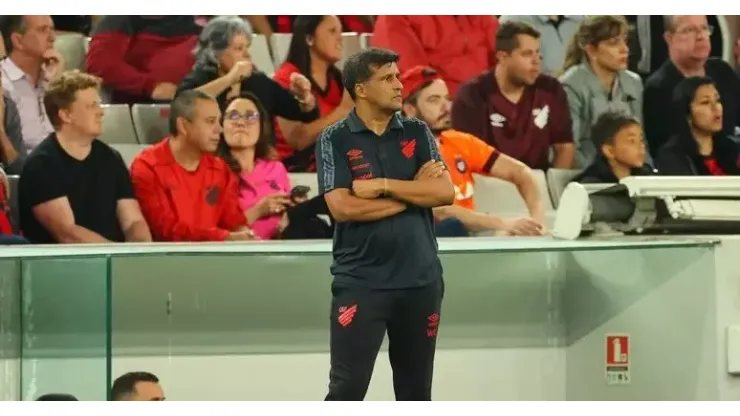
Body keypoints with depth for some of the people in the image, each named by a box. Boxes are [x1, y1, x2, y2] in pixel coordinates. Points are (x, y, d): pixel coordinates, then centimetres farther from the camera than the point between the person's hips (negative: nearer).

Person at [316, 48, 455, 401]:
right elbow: (342, 207, -15)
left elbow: (445, 193, -4)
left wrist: (383, 186, -12)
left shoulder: (417, 133, 8)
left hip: (420, 280, 4)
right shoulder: (335, 140, -2)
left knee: (416, 390, 11)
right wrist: (413, 192, -8)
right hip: (360, 282, -4)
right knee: (346, 389, -8)